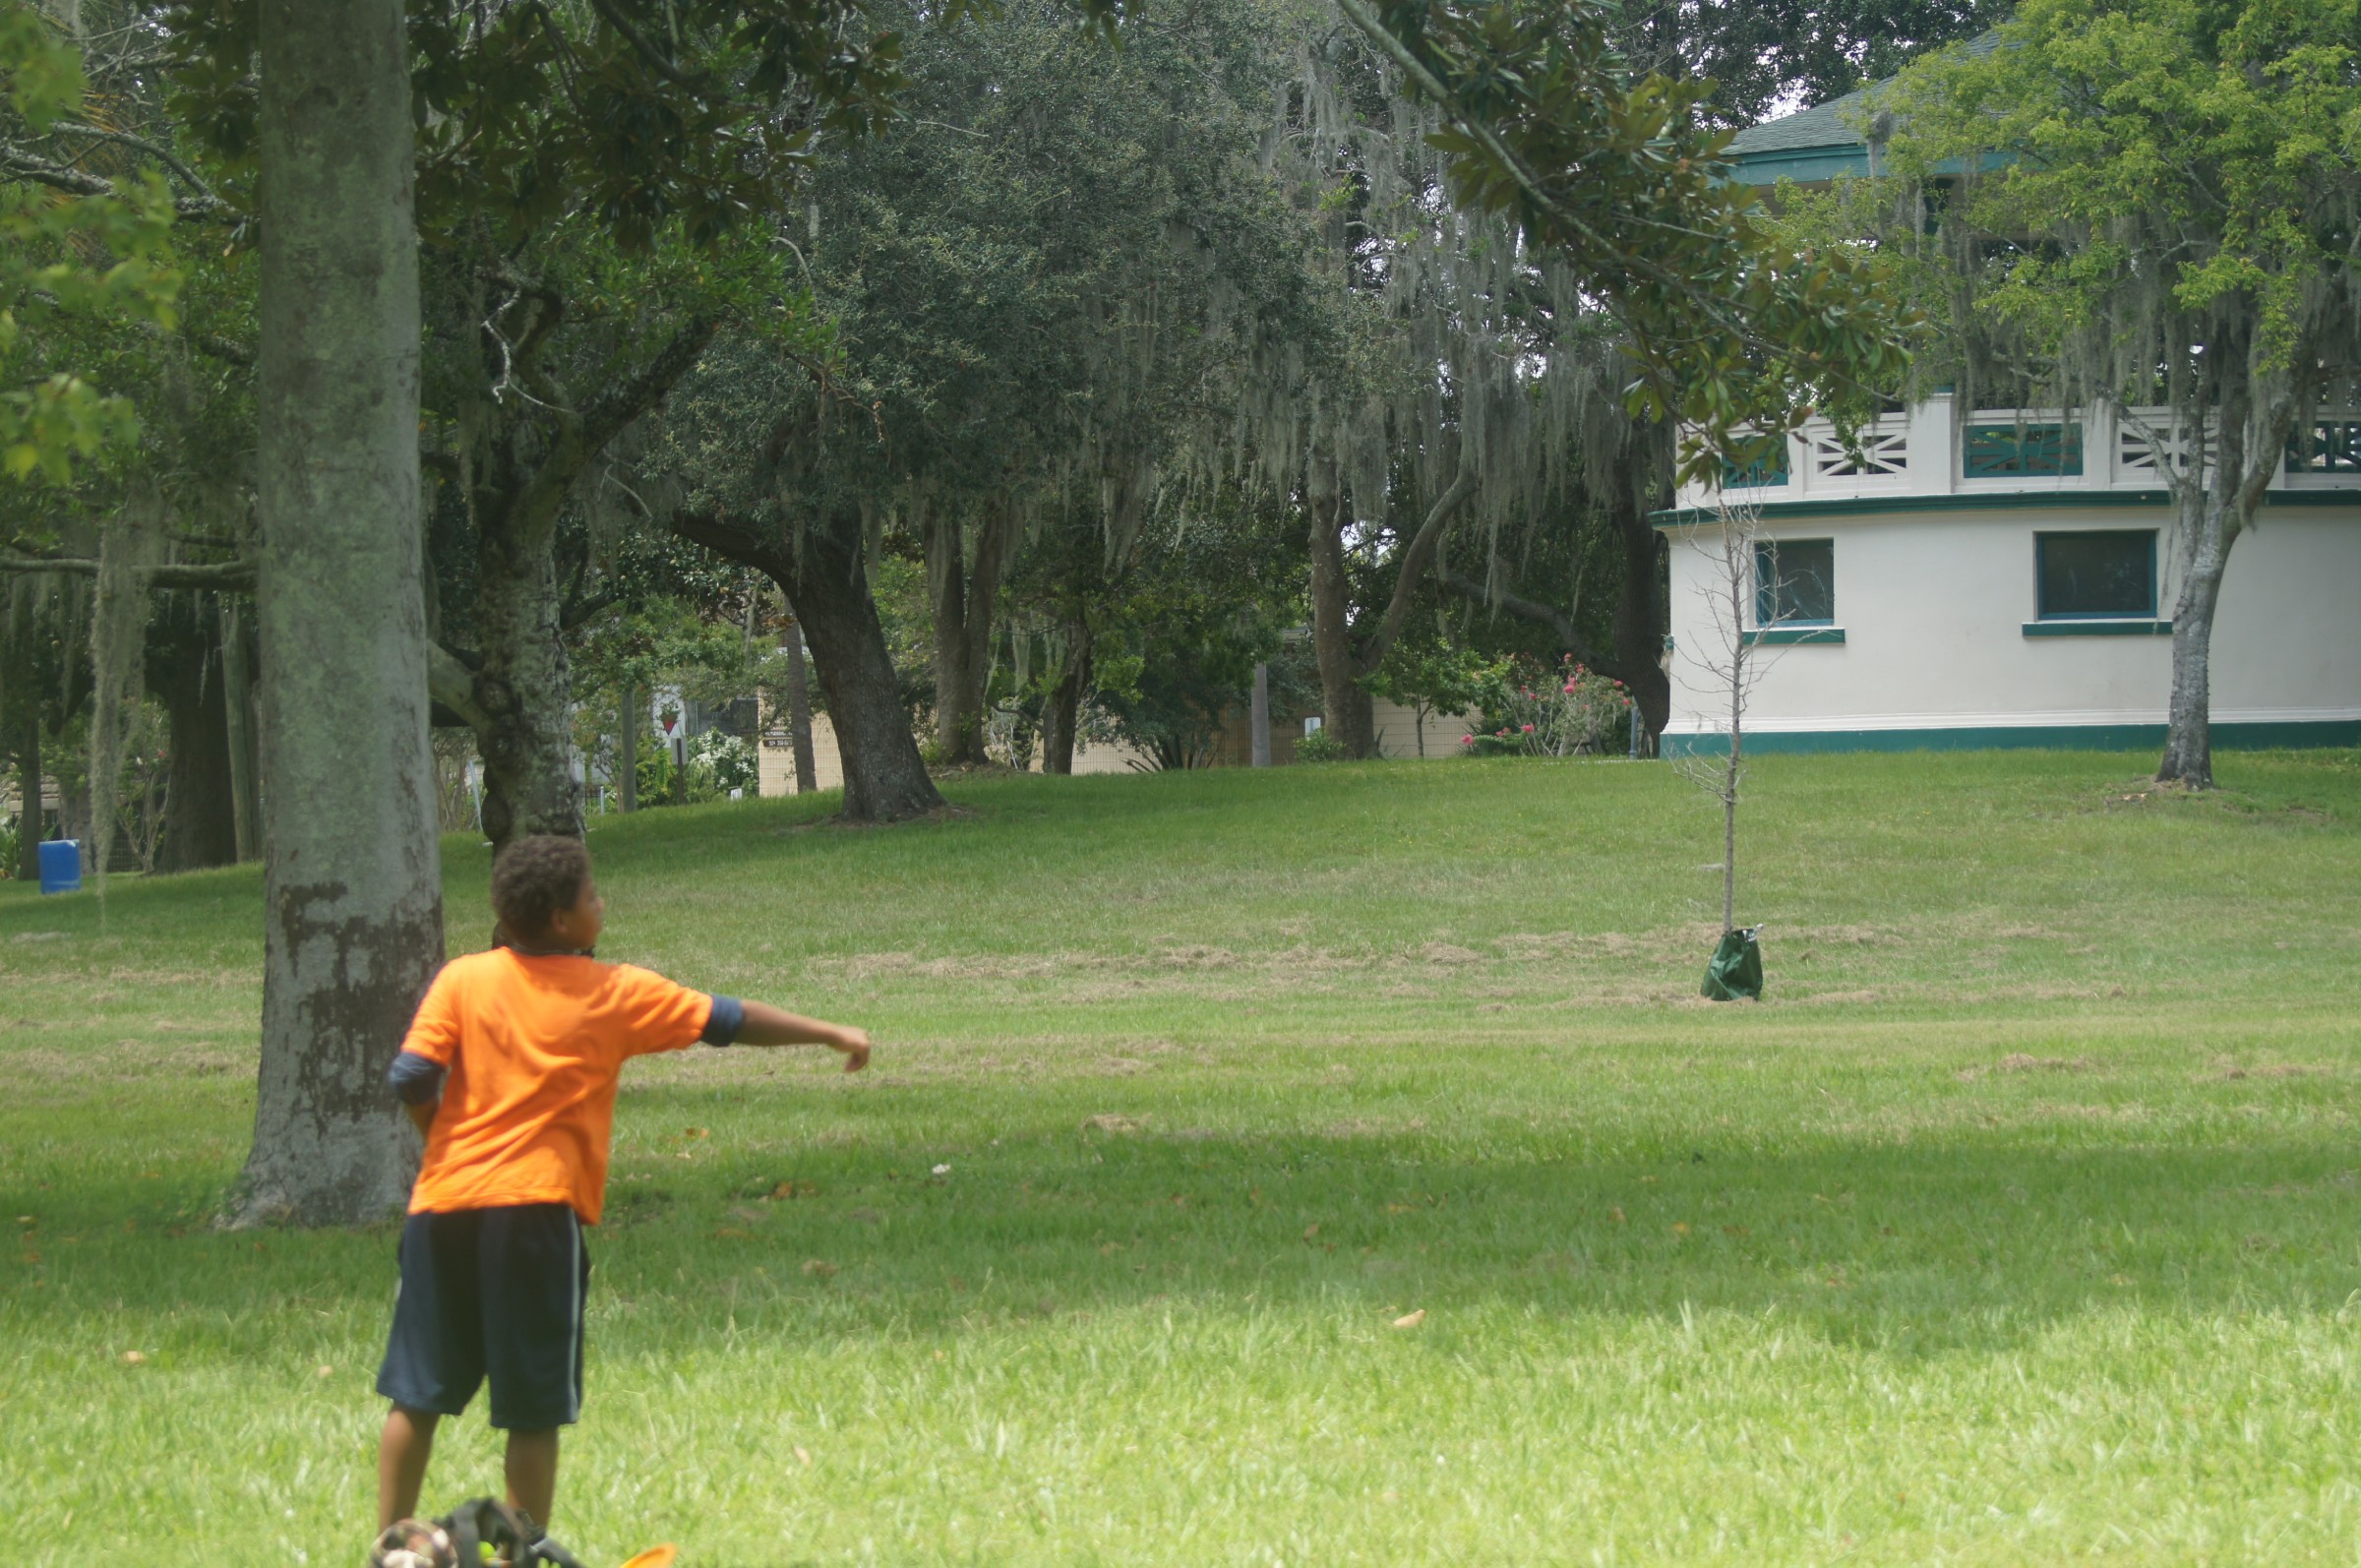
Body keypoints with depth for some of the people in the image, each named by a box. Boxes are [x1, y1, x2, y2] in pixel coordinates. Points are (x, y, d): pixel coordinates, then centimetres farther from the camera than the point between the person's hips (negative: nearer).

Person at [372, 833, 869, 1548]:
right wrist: (832, 1035, 17)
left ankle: (390, 1544, 13)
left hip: (443, 1203, 3)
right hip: (537, 1207, -3)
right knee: (533, 1410, 3)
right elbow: (731, 1021, 7)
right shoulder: (616, 993, 1)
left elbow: (411, 1079, -5)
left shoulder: (462, 979, 4)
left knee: (417, 1394, 11)